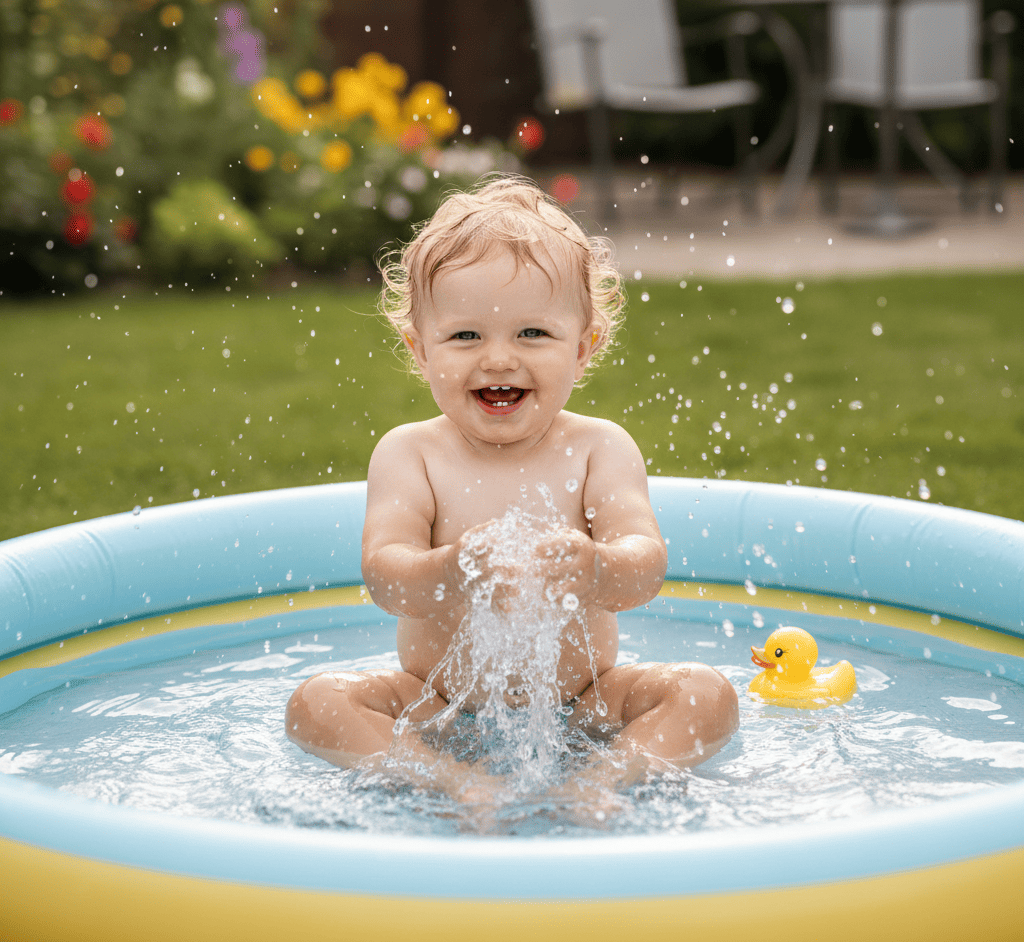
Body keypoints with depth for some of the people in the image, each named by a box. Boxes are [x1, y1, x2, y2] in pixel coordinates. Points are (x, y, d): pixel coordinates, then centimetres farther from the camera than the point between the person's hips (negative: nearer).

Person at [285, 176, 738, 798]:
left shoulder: (599, 449, -7)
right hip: (437, 704, 0)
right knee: (317, 704, -21)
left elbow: (647, 564, -23)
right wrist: (449, 574, -48)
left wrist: (592, 571, -49)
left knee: (706, 694, -19)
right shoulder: (409, 455, -7)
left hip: (580, 700, 0)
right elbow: (383, 573, -23)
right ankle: (458, 785, -26)